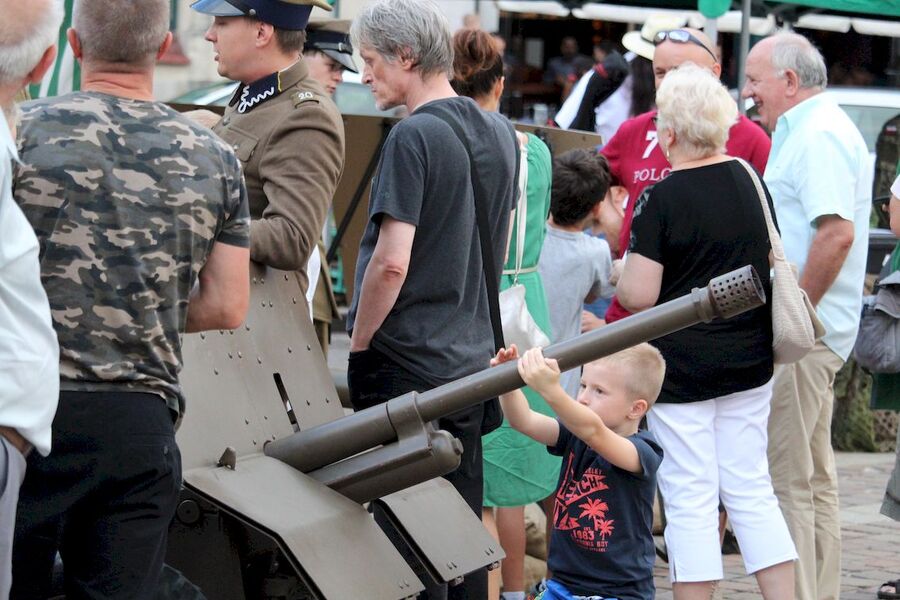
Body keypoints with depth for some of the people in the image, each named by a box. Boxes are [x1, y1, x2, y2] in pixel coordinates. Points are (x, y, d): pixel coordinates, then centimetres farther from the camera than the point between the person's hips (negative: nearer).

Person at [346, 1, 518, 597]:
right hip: (471, 358, 8)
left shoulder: (414, 136, -15)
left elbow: (391, 263, -21)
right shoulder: (500, 133, 9)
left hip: (407, 364, -8)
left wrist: (358, 347, -10)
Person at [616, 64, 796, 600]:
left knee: (690, 499, 0)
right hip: (750, 361, 6)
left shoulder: (660, 199, -16)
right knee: (752, 489, 12)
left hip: (682, 366, -6)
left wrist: (622, 277, 4)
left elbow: (638, 296, -18)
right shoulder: (752, 180, 3)